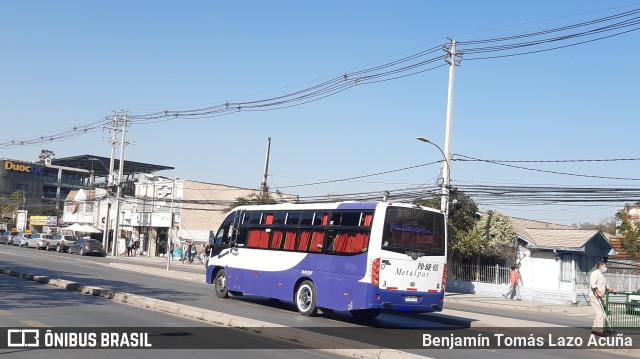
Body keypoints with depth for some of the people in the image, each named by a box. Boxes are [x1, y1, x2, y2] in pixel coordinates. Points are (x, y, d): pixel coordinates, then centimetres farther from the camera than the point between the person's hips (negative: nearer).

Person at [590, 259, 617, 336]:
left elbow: (605, 285, 32)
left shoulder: (601, 274, 21)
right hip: (595, 296, -10)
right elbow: (592, 284, -24)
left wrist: (612, 290, 23)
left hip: (600, 297, 10)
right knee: (601, 313, -13)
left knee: (599, 313, 11)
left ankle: (594, 328, 16)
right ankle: (599, 330, -13)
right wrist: (599, 293, -30)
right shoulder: (595, 273, -11)